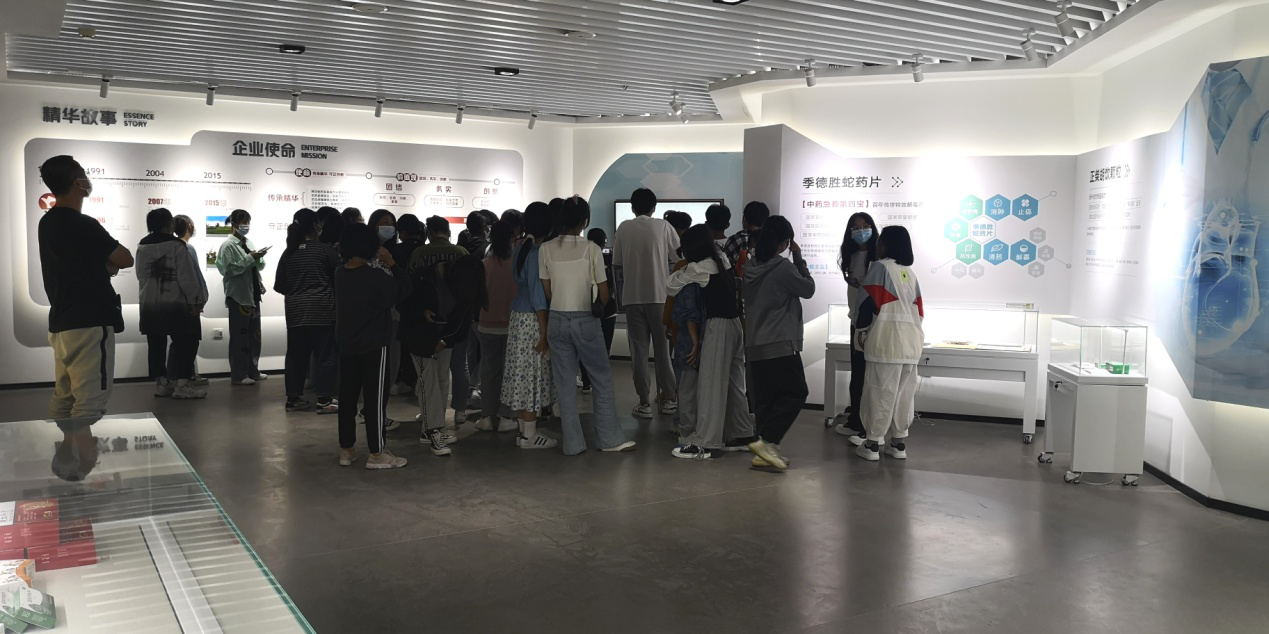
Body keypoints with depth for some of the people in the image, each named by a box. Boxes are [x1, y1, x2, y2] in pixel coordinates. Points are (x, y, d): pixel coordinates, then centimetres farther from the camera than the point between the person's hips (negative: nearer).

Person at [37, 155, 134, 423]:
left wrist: (101, 263, 4)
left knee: (64, 398, 12)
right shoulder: (83, 225, -16)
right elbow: (125, 259, -8)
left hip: (61, 323, 9)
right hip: (89, 323, -9)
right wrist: (106, 261, 10)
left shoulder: (47, 222, 12)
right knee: (90, 403, -8)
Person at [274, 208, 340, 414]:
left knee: (296, 355, 10)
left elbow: (279, 285, 10)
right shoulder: (326, 249, -6)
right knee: (325, 354, -1)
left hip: (295, 310, 5)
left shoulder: (289, 252, 7)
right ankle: (324, 400, -2)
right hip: (322, 309, -5)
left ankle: (293, 399, 15)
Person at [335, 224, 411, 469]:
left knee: (347, 397, 12)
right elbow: (403, 289, -11)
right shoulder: (375, 276, -18)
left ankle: (346, 450, 19)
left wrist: (382, 265, 3)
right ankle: (377, 454, 5)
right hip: (373, 345, -6)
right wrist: (391, 263, -5)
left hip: (346, 344, 6)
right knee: (374, 398, 0)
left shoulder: (340, 274, 2)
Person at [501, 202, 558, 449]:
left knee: (523, 375, 13)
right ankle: (529, 436, 6)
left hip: (518, 317, 9)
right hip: (532, 320, -9)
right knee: (532, 375, -1)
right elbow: (538, 295, -18)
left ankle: (523, 429, 22)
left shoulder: (521, 248, 9)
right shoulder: (537, 253, -17)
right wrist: (544, 333, -16)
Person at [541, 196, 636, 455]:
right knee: (602, 379, 11)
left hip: (557, 320, 3)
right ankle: (610, 438, 15)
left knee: (565, 382, 9)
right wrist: (600, 307, 14)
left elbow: (547, 292, 2)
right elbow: (604, 294, -6)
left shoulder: (546, 249, -1)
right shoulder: (591, 249, -9)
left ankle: (573, 443, 13)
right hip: (585, 320, -3)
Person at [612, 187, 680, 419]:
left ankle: (644, 403, 6)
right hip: (660, 295, -1)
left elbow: (617, 265, 4)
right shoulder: (663, 226, -2)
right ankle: (669, 398, 16)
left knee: (639, 350, 5)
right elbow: (678, 258, 0)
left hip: (632, 297, 1)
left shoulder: (624, 228, 1)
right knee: (663, 348, 9)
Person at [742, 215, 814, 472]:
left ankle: (766, 450, 10)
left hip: (754, 345, 7)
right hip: (780, 344, -7)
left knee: (765, 398, 10)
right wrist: (799, 259, 7)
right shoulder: (784, 267, -13)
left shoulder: (751, 267, 7)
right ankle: (766, 440, -10)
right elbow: (808, 289, 0)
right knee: (796, 393, 1)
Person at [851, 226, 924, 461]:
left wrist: (861, 330, 1)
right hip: (910, 340, 7)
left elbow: (869, 301, -9)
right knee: (904, 394, 9)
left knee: (881, 392, -3)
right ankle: (899, 443, 15)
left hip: (887, 339, -7)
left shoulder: (880, 267, -4)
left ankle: (873, 444, 1)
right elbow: (919, 309, 18)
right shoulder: (910, 273, 17)